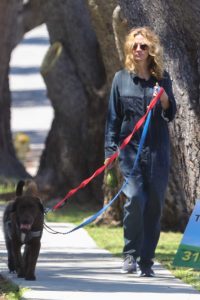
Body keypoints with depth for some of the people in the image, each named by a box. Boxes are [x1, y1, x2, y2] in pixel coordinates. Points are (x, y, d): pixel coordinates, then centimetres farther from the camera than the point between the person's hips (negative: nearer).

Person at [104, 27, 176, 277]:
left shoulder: (162, 78, 7)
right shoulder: (121, 79, 6)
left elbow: (171, 115, 9)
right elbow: (113, 117, 8)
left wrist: (165, 101, -13)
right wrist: (110, 150, 1)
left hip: (157, 151, 1)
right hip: (130, 150, -1)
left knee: (154, 204, 1)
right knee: (135, 198, -18)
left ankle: (147, 261, 11)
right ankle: (130, 254, -2)